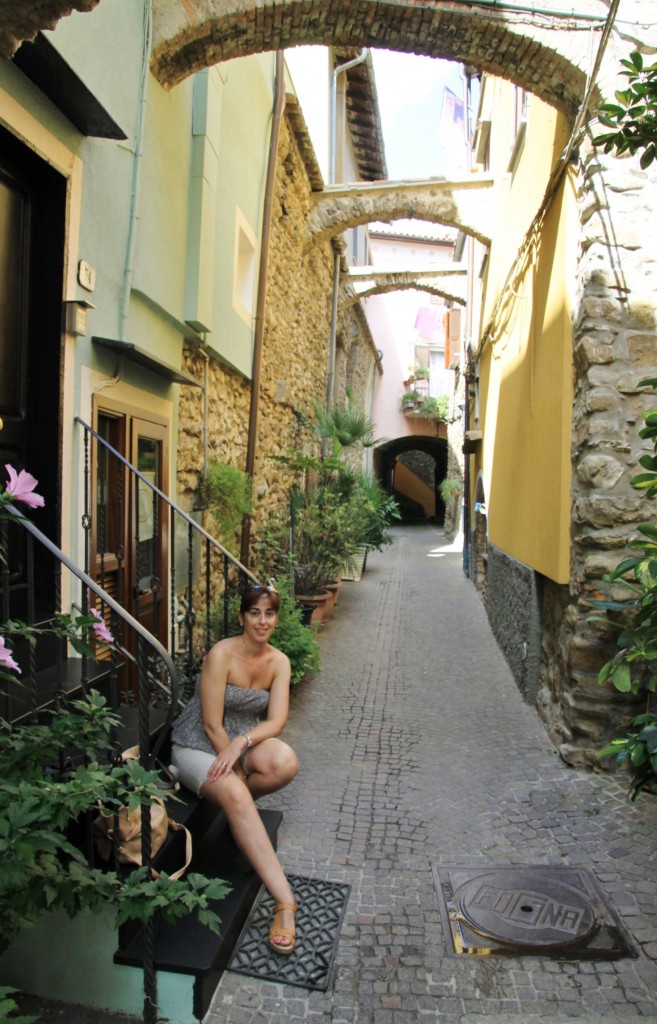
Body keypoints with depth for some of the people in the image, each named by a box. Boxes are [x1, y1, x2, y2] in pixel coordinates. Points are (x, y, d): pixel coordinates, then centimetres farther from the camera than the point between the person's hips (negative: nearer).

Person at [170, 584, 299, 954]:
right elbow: (212, 725, -18)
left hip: (247, 741, 4)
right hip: (198, 746, -4)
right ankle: (285, 901, -32)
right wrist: (236, 770, -18)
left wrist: (241, 742, -30)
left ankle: (232, 797, 2)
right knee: (234, 793, -35)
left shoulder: (279, 662, -4)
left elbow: (276, 721, -12)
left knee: (286, 763, -30)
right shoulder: (222, 654, -19)